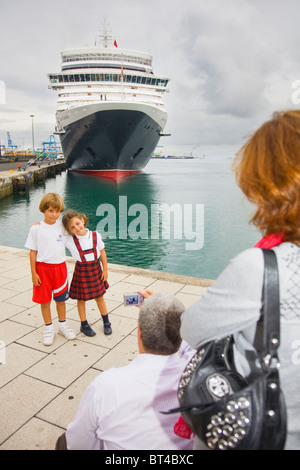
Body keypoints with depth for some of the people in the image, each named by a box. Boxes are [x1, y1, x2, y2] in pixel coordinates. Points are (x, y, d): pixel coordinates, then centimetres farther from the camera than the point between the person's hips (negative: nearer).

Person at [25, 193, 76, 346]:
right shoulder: (36, 228, -8)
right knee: (44, 300, 8)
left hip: (60, 267, 2)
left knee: (61, 299, 13)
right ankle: (48, 328, 26)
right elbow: (33, 252, -5)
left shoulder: (62, 226, -1)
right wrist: (33, 273, -7)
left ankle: (62, 325, 32)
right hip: (43, 268, -2)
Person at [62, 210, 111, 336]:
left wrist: (105, 270, 3)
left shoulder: (95, 235, -8)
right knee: (81, 299, 10)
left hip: (95, 268, 2)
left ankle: (106, 322, 32)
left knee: (99, 296, 15)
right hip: (81, 270, -1)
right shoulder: (69, 240, -12)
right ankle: (84, 325, 29)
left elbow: (102, 251, 1)